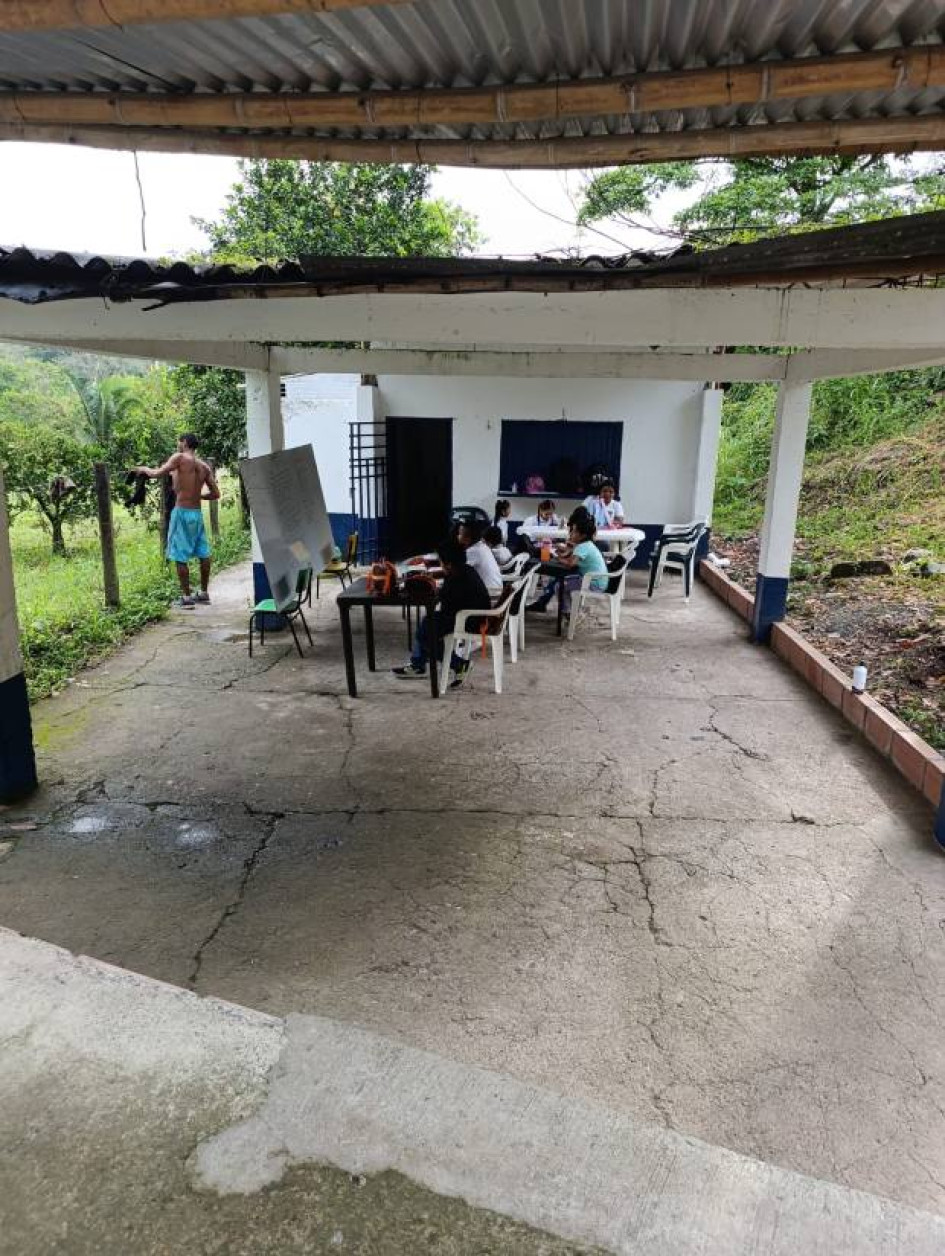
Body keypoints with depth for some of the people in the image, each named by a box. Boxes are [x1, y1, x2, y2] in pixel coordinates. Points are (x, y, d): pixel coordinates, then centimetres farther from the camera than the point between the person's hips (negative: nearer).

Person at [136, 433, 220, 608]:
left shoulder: (180, 458, -7)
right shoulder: (205, 466, 9)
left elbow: (156, 474, -13)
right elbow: (216, 494, 9)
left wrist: (144, 469, 7)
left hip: (182, 512, -6)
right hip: (197, 513, 6)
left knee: (181, 557, -1)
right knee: (203, 554, 13)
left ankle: (187, 597, 0)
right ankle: (204, 593, 22)